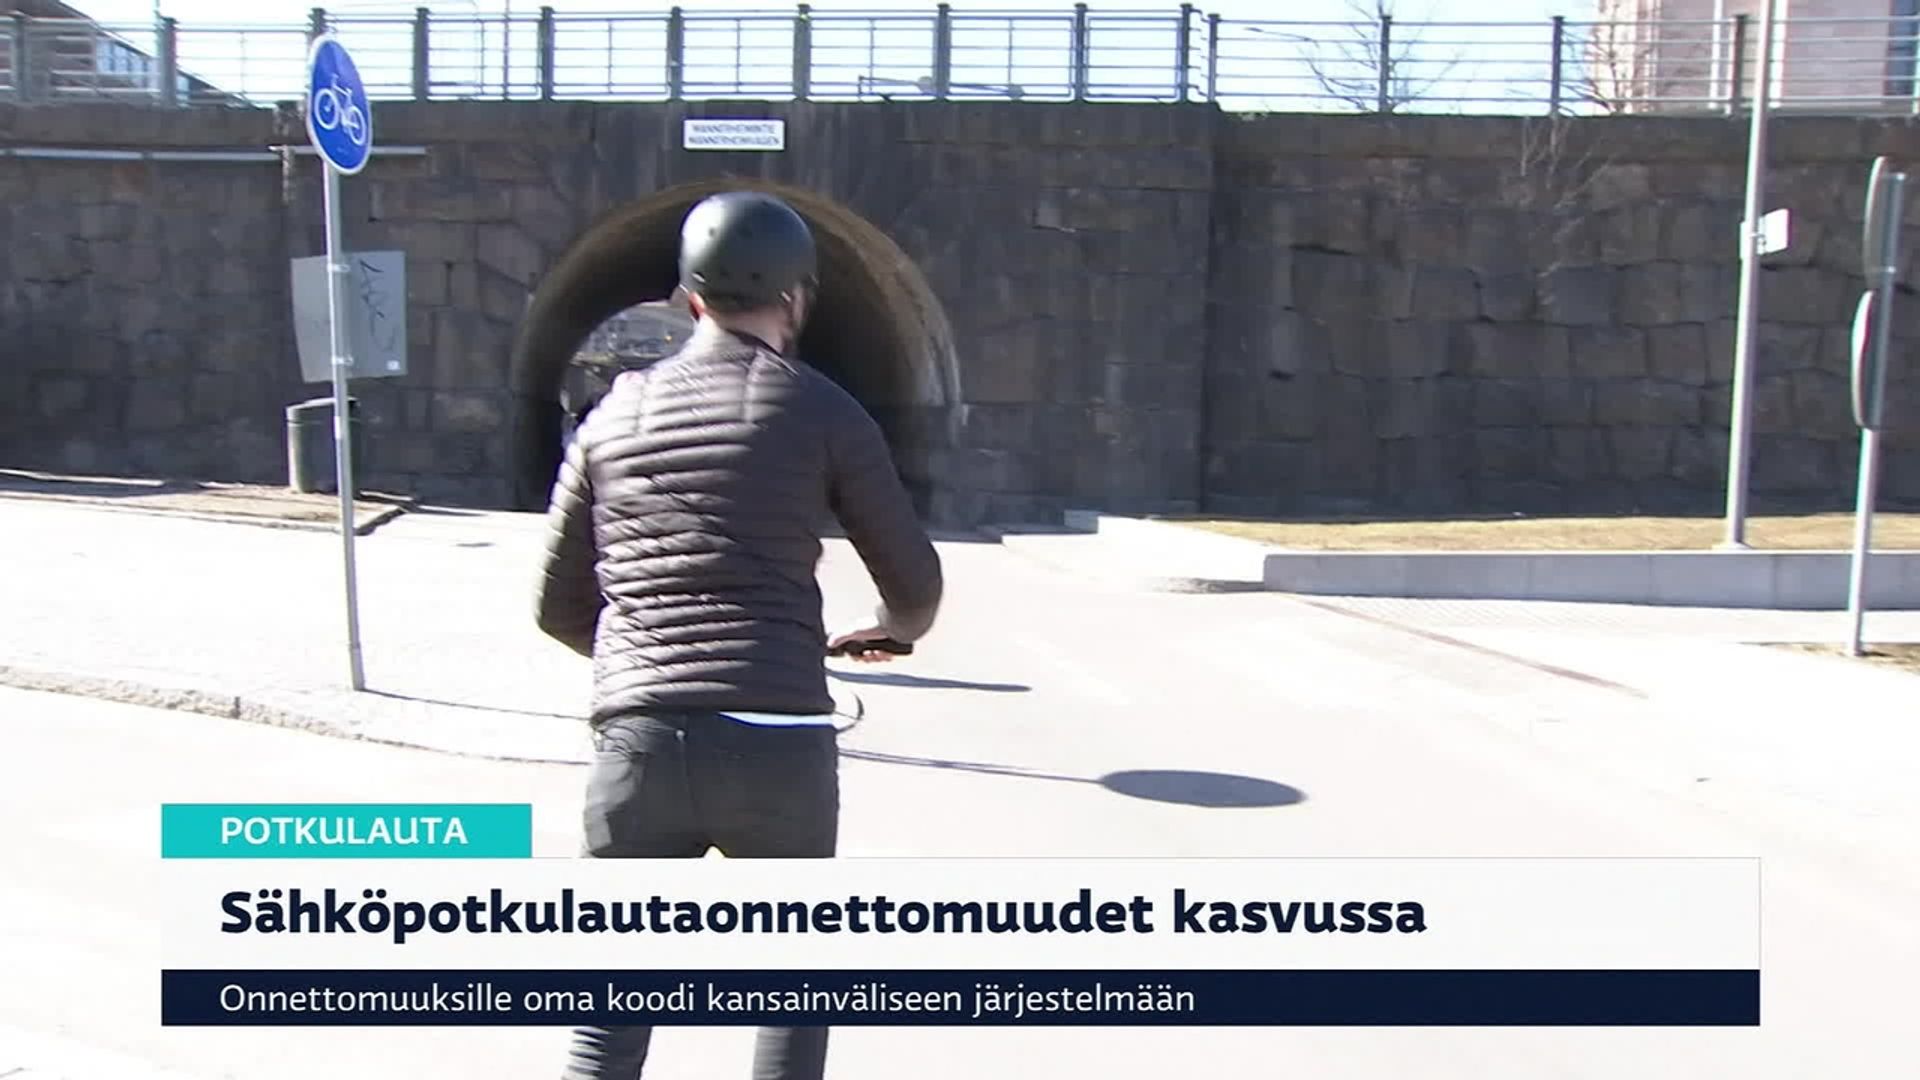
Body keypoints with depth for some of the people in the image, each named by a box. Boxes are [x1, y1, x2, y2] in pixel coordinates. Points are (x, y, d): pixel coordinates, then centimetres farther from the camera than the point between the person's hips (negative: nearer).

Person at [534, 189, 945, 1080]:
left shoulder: (615, 414, 14)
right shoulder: (817, 408, 4)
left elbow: (559, 607, 19)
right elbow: (917, 586, 9)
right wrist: (890, 632, 32)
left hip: (638, 742, 2)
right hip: (777, 744, -2)